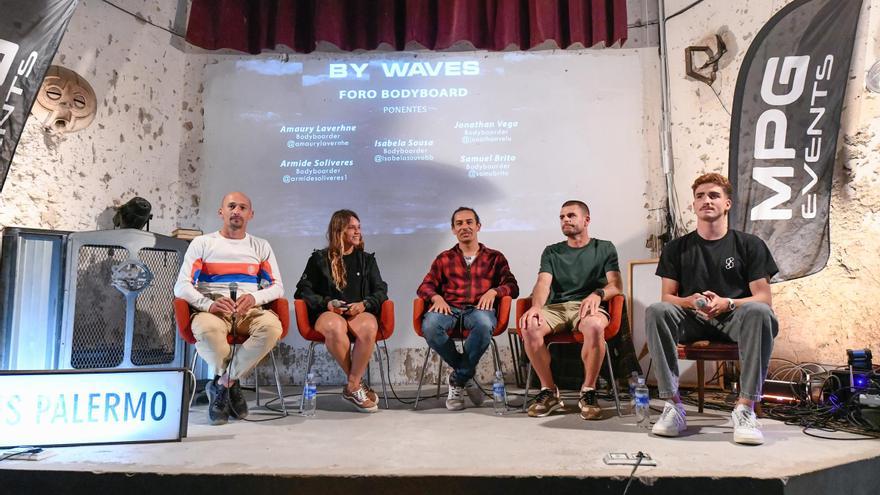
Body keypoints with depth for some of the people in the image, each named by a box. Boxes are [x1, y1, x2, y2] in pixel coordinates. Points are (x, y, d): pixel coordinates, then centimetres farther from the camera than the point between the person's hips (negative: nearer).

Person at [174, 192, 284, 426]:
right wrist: (209, 304, -21)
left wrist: (254, 297, -13)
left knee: (272, 326, -34)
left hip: (250, 311, 2)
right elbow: (181, 286, 0)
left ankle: (222, 384, -15)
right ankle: (232, 383, -9)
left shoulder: (261, 246, 18)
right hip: (213, 310, -2)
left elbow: (277, 286, 10)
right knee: (207, 329, -39)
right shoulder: (202, 243, 11)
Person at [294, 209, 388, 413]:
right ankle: (358, 383, -22)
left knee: (369, 327, -37)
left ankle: (352, 387, -24)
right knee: (335, 327, -40)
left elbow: (381, 291, 13)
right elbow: (303, 291, 9)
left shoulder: (367, 259, 20)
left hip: (360, 312, 1)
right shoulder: (319, 259, 14)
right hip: (328, 312, -1)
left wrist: (364, 304, -9)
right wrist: (326, 303, -9)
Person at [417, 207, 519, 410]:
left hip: (479, 309, -1)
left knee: (484, 324, -40)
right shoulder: (444, 259, 26)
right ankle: (467, 374, -14)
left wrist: (493, 291, -9)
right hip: (450, 308, 1)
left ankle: (458, 380, -19)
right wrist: (436, 297, -7)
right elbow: (425, 286, 17)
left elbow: (512, 286, 12)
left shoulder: (495, 257, 22)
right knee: (429, 325, -35)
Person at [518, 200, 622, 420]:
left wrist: (598, 294, -22)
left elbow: (616, 285, 2)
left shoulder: (604, 249, 16)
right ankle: (549, 391, -15)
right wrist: (536, 306, -20)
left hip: (588, 307, -2)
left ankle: (588, 391, -19)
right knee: (529, 325, -31)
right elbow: (543, 283, 3)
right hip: (556, 307, 2)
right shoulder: (552, 252, 20)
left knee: (595, 325, -39)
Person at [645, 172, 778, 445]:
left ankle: (745, 407, -31)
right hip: (691, 320, 1)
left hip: (734, 319, -1)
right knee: (655, 311, -30)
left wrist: (726, 303, -20)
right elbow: (667, 297, 6)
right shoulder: (677, 248, 11)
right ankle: (672, 405, -29)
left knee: (760, 313, -35)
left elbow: (763, 297, 0)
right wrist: (690, 301, -18)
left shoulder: (749, 245, 7)